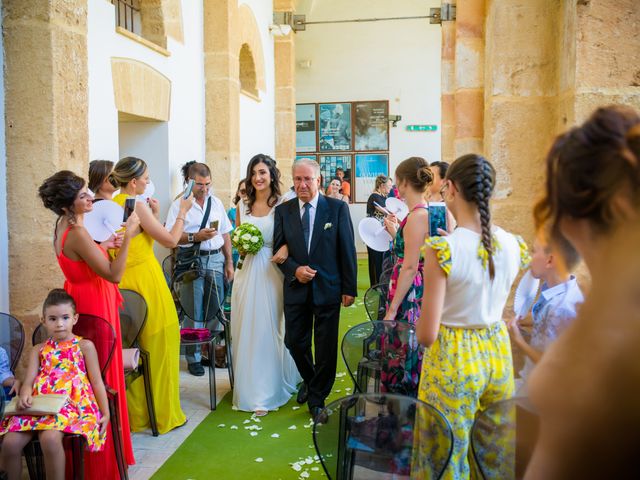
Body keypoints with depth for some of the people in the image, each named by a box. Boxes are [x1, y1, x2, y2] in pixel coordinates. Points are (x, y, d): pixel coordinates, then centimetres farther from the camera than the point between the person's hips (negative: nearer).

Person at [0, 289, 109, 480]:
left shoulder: (84, 346, 10)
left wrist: (105, 413, 1)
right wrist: (25, 394, -16)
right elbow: (29, 381, 9)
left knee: (50, 438, -34)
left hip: (73, 403, -4)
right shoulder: (38, 350, 21)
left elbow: (97, 382, 8)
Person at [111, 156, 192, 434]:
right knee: (157, 345, 5)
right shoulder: (137, 204, -14)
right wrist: (183, 211, 0)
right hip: (145, 281, -8)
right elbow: (170, 240, -12)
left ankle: (135, 413, 28)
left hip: (123, 281, 8)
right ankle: (163, 414, 16)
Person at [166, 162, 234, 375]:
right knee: (194, 312, 3)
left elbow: (225, 235, 13)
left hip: (216, 259, 4)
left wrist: (229, 262, 10)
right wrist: (195, 237, -21)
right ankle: (193, 357, 17)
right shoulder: (179, 204, -3)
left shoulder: (216, 203, 11)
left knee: (215, 309, 8)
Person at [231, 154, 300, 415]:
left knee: (271, 329, 4)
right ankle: (252, 388, 22)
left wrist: (286, 248, -26)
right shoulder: (243, 206, 9)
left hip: (272, 273, -4)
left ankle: (271, 388, 16)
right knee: (248, 330, 8)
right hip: (248, 273, 4)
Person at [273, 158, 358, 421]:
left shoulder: (338, 208, -4)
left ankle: (317, 398, 25)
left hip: (328, 288, -2)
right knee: (294, 341, 11)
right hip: (296, 288, 3)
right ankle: (309, 380, 41)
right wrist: (294, 270, -13)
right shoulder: (283, 210, 3)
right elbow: (278, 249, 5)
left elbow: (347, 250, -3)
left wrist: (349, 288, -4)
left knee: (326, 347, 6)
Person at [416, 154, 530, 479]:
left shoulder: (442, 249, -21)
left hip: (453, 358, -5)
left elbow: (426, 335, -17)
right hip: (498, 352, 6)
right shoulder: (514, 245, -4)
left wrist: (420, 326, 4)